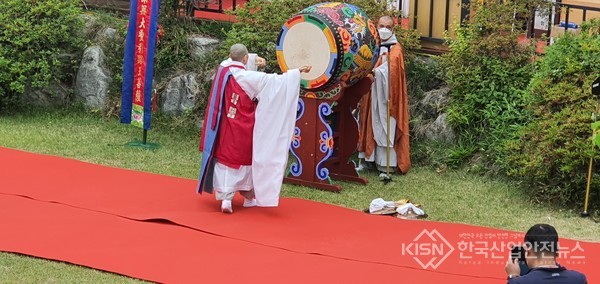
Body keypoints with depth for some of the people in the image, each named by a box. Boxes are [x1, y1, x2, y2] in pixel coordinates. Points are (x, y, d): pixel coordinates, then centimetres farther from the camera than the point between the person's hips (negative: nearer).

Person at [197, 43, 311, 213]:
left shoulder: (223, 69, -5)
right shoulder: (249, 77, -19)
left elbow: (234, 61, 19)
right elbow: (274, 81, -16)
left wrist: (254, 59, 14)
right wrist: (297, 71, -10)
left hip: (223, 128, 4)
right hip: (243, 129, -4)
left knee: (224, 159, 6)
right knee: (245, 160, 13)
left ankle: (225, 198, -6)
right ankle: (249, 196, 27)